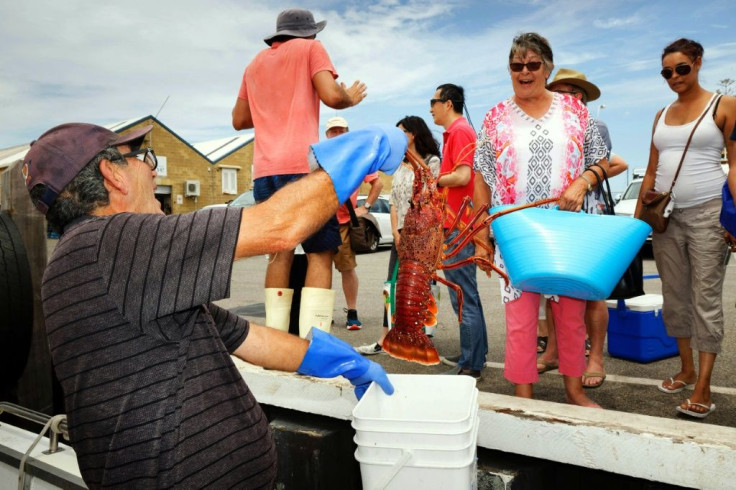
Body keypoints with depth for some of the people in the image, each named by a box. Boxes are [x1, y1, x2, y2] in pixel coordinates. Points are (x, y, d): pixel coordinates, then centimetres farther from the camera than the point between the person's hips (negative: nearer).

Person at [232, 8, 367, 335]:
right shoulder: (310, 49, 9)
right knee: (320, 253, -2)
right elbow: (331, 96, -6)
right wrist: (351, 98, 14)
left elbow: (239, 120, 27)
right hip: (303, 166, -5)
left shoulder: (256, 63, 25)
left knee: (280, 253, 10)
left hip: (265, 171, 6)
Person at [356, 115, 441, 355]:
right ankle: (384, 339, 4)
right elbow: (393, 201, 14)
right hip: (402, 233, 6)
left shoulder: (432, 162, -2)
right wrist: (396, 231, 1)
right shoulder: (400, 166, 19)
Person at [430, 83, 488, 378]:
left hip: (458, 227, -11)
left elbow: (462, 176, -22)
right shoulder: (455, 131, 20)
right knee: (467, 295, 16)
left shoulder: (460, 131, -11)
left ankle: (470, 365, 1)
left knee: (463, 298, -6)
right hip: (456, 224, 11)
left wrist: (435, 180, -7)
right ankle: (474, 355, 27)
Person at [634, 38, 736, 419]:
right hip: (666, 215, 5)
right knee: (674, 296, 10)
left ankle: (703, 389, 0)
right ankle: (686, 370, 24)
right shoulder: (661, 115, 14)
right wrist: (637, 218, 11)